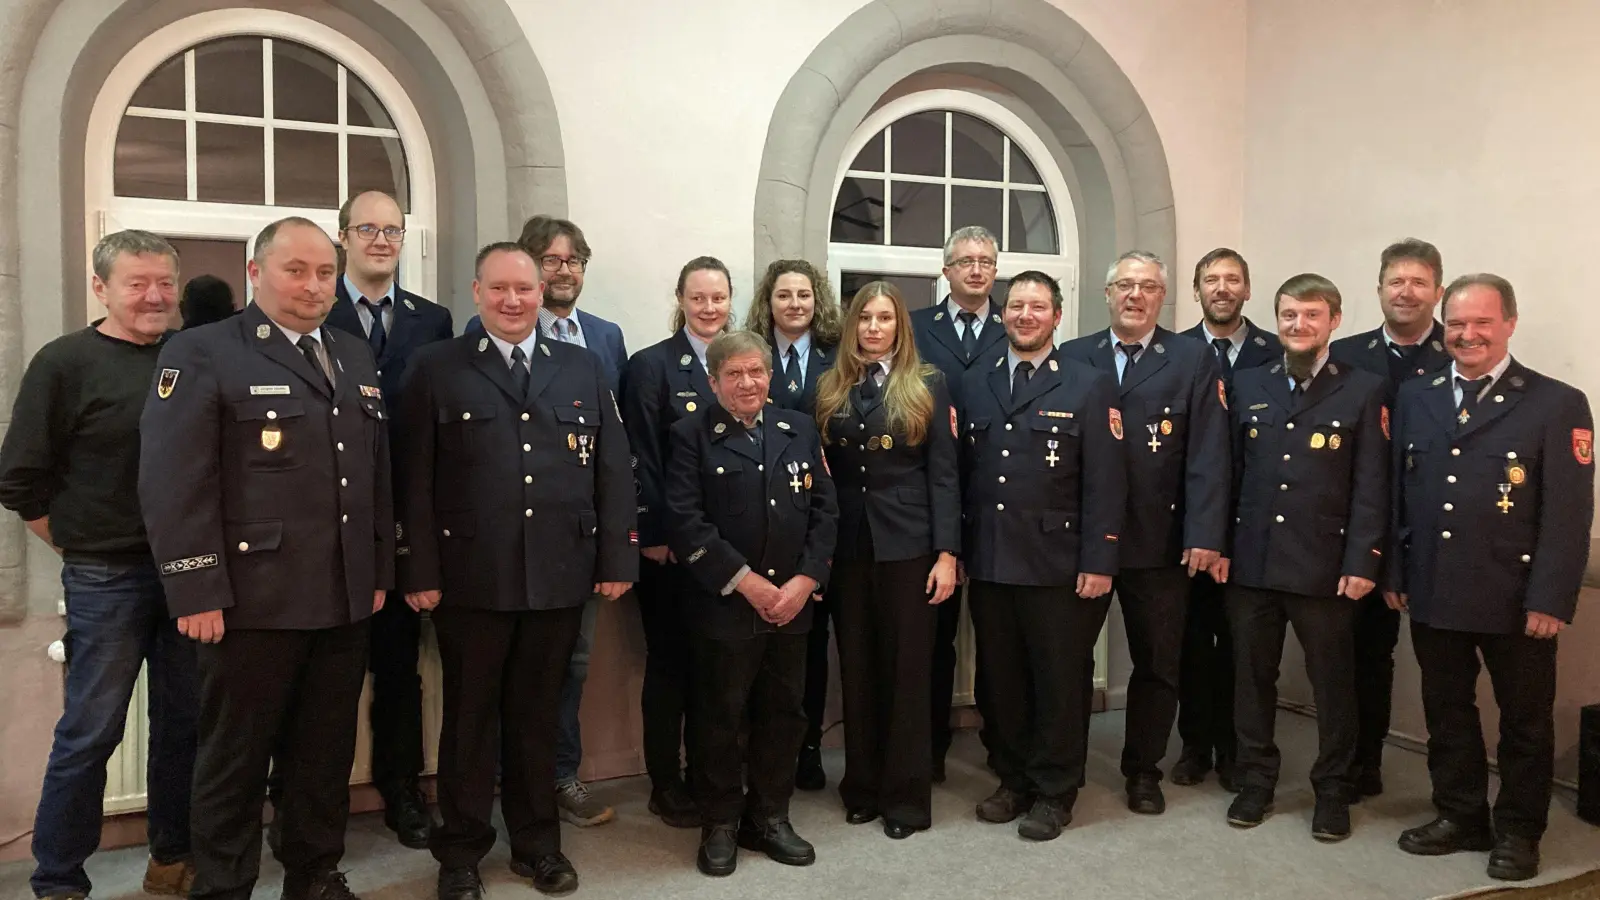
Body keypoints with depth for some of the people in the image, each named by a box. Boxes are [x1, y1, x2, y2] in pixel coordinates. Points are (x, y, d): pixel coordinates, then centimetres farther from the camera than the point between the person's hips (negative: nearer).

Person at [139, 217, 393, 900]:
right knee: (236, 759, 9)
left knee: (328, 753, 15)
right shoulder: (201, 354, -5)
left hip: (346, 601, 6)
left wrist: (380, 572, 12)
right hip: (254, 602, -5)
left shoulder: (356, 358, 14)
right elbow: (172, 484, -12)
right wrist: (198, 592, -15)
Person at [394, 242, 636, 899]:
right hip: (470, 576, -2)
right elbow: (414, 479, -2)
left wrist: (617, 558, 0)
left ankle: (537, 842, 31)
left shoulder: (583, 369, 9)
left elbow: (612, 470, 6)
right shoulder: (436, 369, 2)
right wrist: (420, 571, -8)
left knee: (538, 716, 14)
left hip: (560, 575, 2)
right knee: (469, 718, 11)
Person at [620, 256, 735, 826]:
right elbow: (642, 460, -9)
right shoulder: (651, 365, -4)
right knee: (669, 661, 6)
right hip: (671, 544, -4)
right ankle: (665, 784, 18)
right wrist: (653, 537, -14)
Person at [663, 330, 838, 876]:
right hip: (723, 604, -4)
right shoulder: (692, 435, -3)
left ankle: (769, 817, 28)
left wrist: (806, 580, -8)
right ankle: (720, 825, 23)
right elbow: (685, 520, -12)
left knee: (783, 713, 12)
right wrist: (744, 580, -16)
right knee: (720, 717, 6)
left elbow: (823, 510, 5)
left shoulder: (800, 430, 10)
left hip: (792, 601, 4)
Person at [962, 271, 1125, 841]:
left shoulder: (1090, 386, -1)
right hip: (989, 562, 4)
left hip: (1058, 564, -4)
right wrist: (961, 548, 4)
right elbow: (964, 473, 10)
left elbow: (1106, 482, -7)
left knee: (1060, 681, 6)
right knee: (1000, 679, 12)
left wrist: (1098, 561, -12)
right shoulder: (975, 386, 11)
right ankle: (1013, 780, 28)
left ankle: (1054, 792, 21)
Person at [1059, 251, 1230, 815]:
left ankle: (1143, 770, 29)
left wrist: (1205, 535, -14)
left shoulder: (1194, 360, 2)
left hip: (1159, 542, 0)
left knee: (1158, 663, 11)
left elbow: (1208, 455, -5)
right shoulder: (1072, 358, 5)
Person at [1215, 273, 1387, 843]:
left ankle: (1332, 791, 25)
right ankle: (1255, 781, 26)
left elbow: (1371, 487, -5)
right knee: (1252, 676, 11)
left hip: (1325, 567, -2)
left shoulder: (1364, 391, 0)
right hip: (1251, 561, 3)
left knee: (1332, 682, 9)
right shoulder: (1247, 385, 8)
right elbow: (1227, 472, 7)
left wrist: (1362, 562, -11)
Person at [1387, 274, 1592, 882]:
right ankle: (1460, 816, 31)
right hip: (1433, 593, 4)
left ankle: (1518, 831, 29)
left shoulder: (1557, 404, -6)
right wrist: (1393, 573, 5)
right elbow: (1396, 493, 8)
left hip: (1516, 600, -3)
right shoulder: (1414, 398, 7)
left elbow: (1569, 513, -10)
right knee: (1446, 713, 14)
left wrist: (1550, 599, -15)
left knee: (1525, 721, 12)